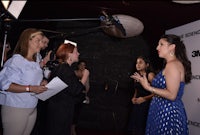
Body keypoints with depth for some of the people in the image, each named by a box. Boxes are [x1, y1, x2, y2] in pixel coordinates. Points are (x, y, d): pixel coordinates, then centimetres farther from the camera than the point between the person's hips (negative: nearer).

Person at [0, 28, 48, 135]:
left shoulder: (36, 64, 10)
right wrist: (30, 88, -24)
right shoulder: (16, 60, -12)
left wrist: (41, 84, -1)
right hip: (15, 109, -7)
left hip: (32, 109, 7)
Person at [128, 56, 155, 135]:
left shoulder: (150, 75, -9)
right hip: (136, 104, 6)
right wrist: (134, 98, 7)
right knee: (134, 127, 8)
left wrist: (144, 98, -18)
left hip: (146, 105, -6)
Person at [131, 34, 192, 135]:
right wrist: (143, 81, 15)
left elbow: (171, 95, -21)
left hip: (167, 114, -9)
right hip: (166, 111, 9)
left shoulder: (173, 64, -15)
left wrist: (148, 87, -16)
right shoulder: (174, 64, 16)